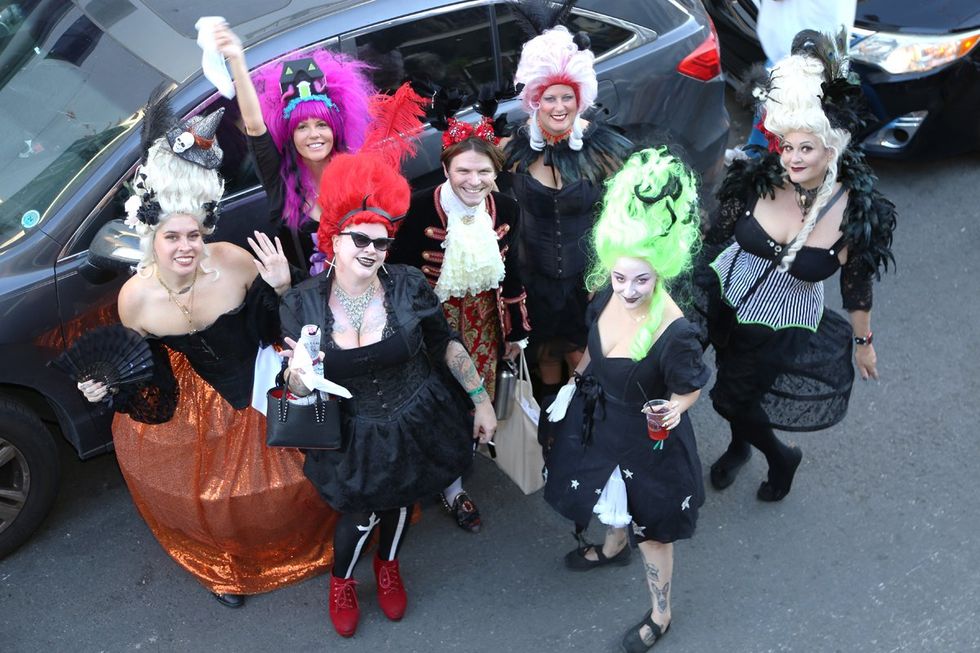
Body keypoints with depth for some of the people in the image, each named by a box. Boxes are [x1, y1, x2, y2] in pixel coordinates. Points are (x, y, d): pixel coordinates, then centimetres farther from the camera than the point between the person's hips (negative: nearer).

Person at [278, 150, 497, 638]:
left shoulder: (409, 286, -21)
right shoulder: (302, 304, -19)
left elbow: (446, 344, -6)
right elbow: (297, 391, -10)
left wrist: (481, 401, -1)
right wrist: (298, 377, -33)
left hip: (417, 425, 1)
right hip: (355, 437, -1)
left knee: (400, 499, 26)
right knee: (361, 514, 14)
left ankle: (389, 566, 60)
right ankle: (341, 580, 51)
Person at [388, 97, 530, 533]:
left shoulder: (505, 208, -6)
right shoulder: (420, 208, -21)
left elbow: (510, 272, 6)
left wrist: (515, 331, 12)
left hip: (483, 321, 4)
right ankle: (450, 484, 29)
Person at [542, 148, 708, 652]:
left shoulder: (675, 334, -36)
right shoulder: (606, 296, -19)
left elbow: (689, 390, -19)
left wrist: (673, 410, -39)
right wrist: (575, 383, 14)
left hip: (646, 440, -6)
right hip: (600, 419, 6)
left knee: (650, 528, 17)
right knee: (611, 499, 34)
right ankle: (613, 548, 68)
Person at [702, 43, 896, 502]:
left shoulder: (856, 214, -22)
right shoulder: (759, 182, -20)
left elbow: (856, 285, -7)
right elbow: (717, 233, -4)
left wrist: (864, 342, 4)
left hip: (782, 330, -2)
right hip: (725, 300, 3)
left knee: (731, 398, 6)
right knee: (733, 387, 21)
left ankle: (781, 458, 38)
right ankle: (739, 445, 56)